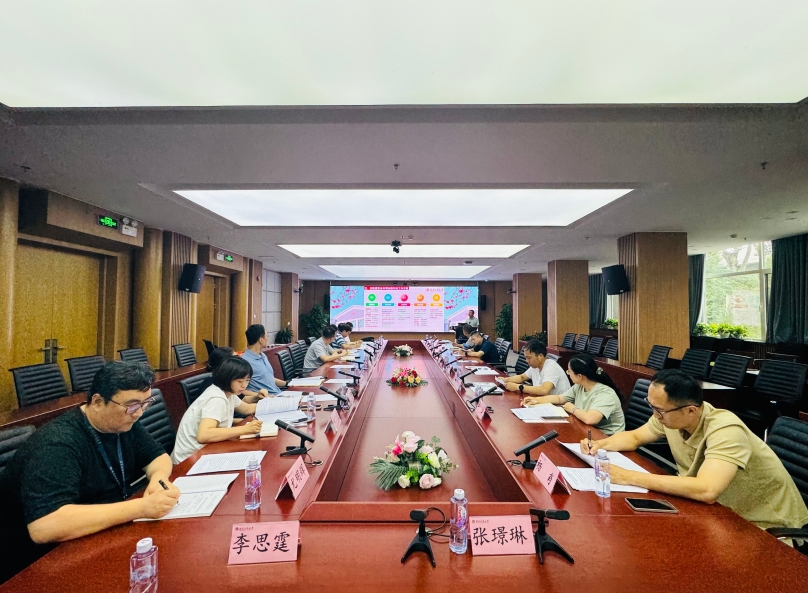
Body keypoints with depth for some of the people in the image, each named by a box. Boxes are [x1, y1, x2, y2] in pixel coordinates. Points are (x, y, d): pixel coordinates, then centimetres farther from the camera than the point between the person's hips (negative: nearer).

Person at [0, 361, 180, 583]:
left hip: (107, 536, 7)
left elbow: (159, 456, 5)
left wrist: (158, 477, -18)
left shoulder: (123, 423, -5)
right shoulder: (57, 443, -28)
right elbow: (44, 527, -39)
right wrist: (140, 507, -38)